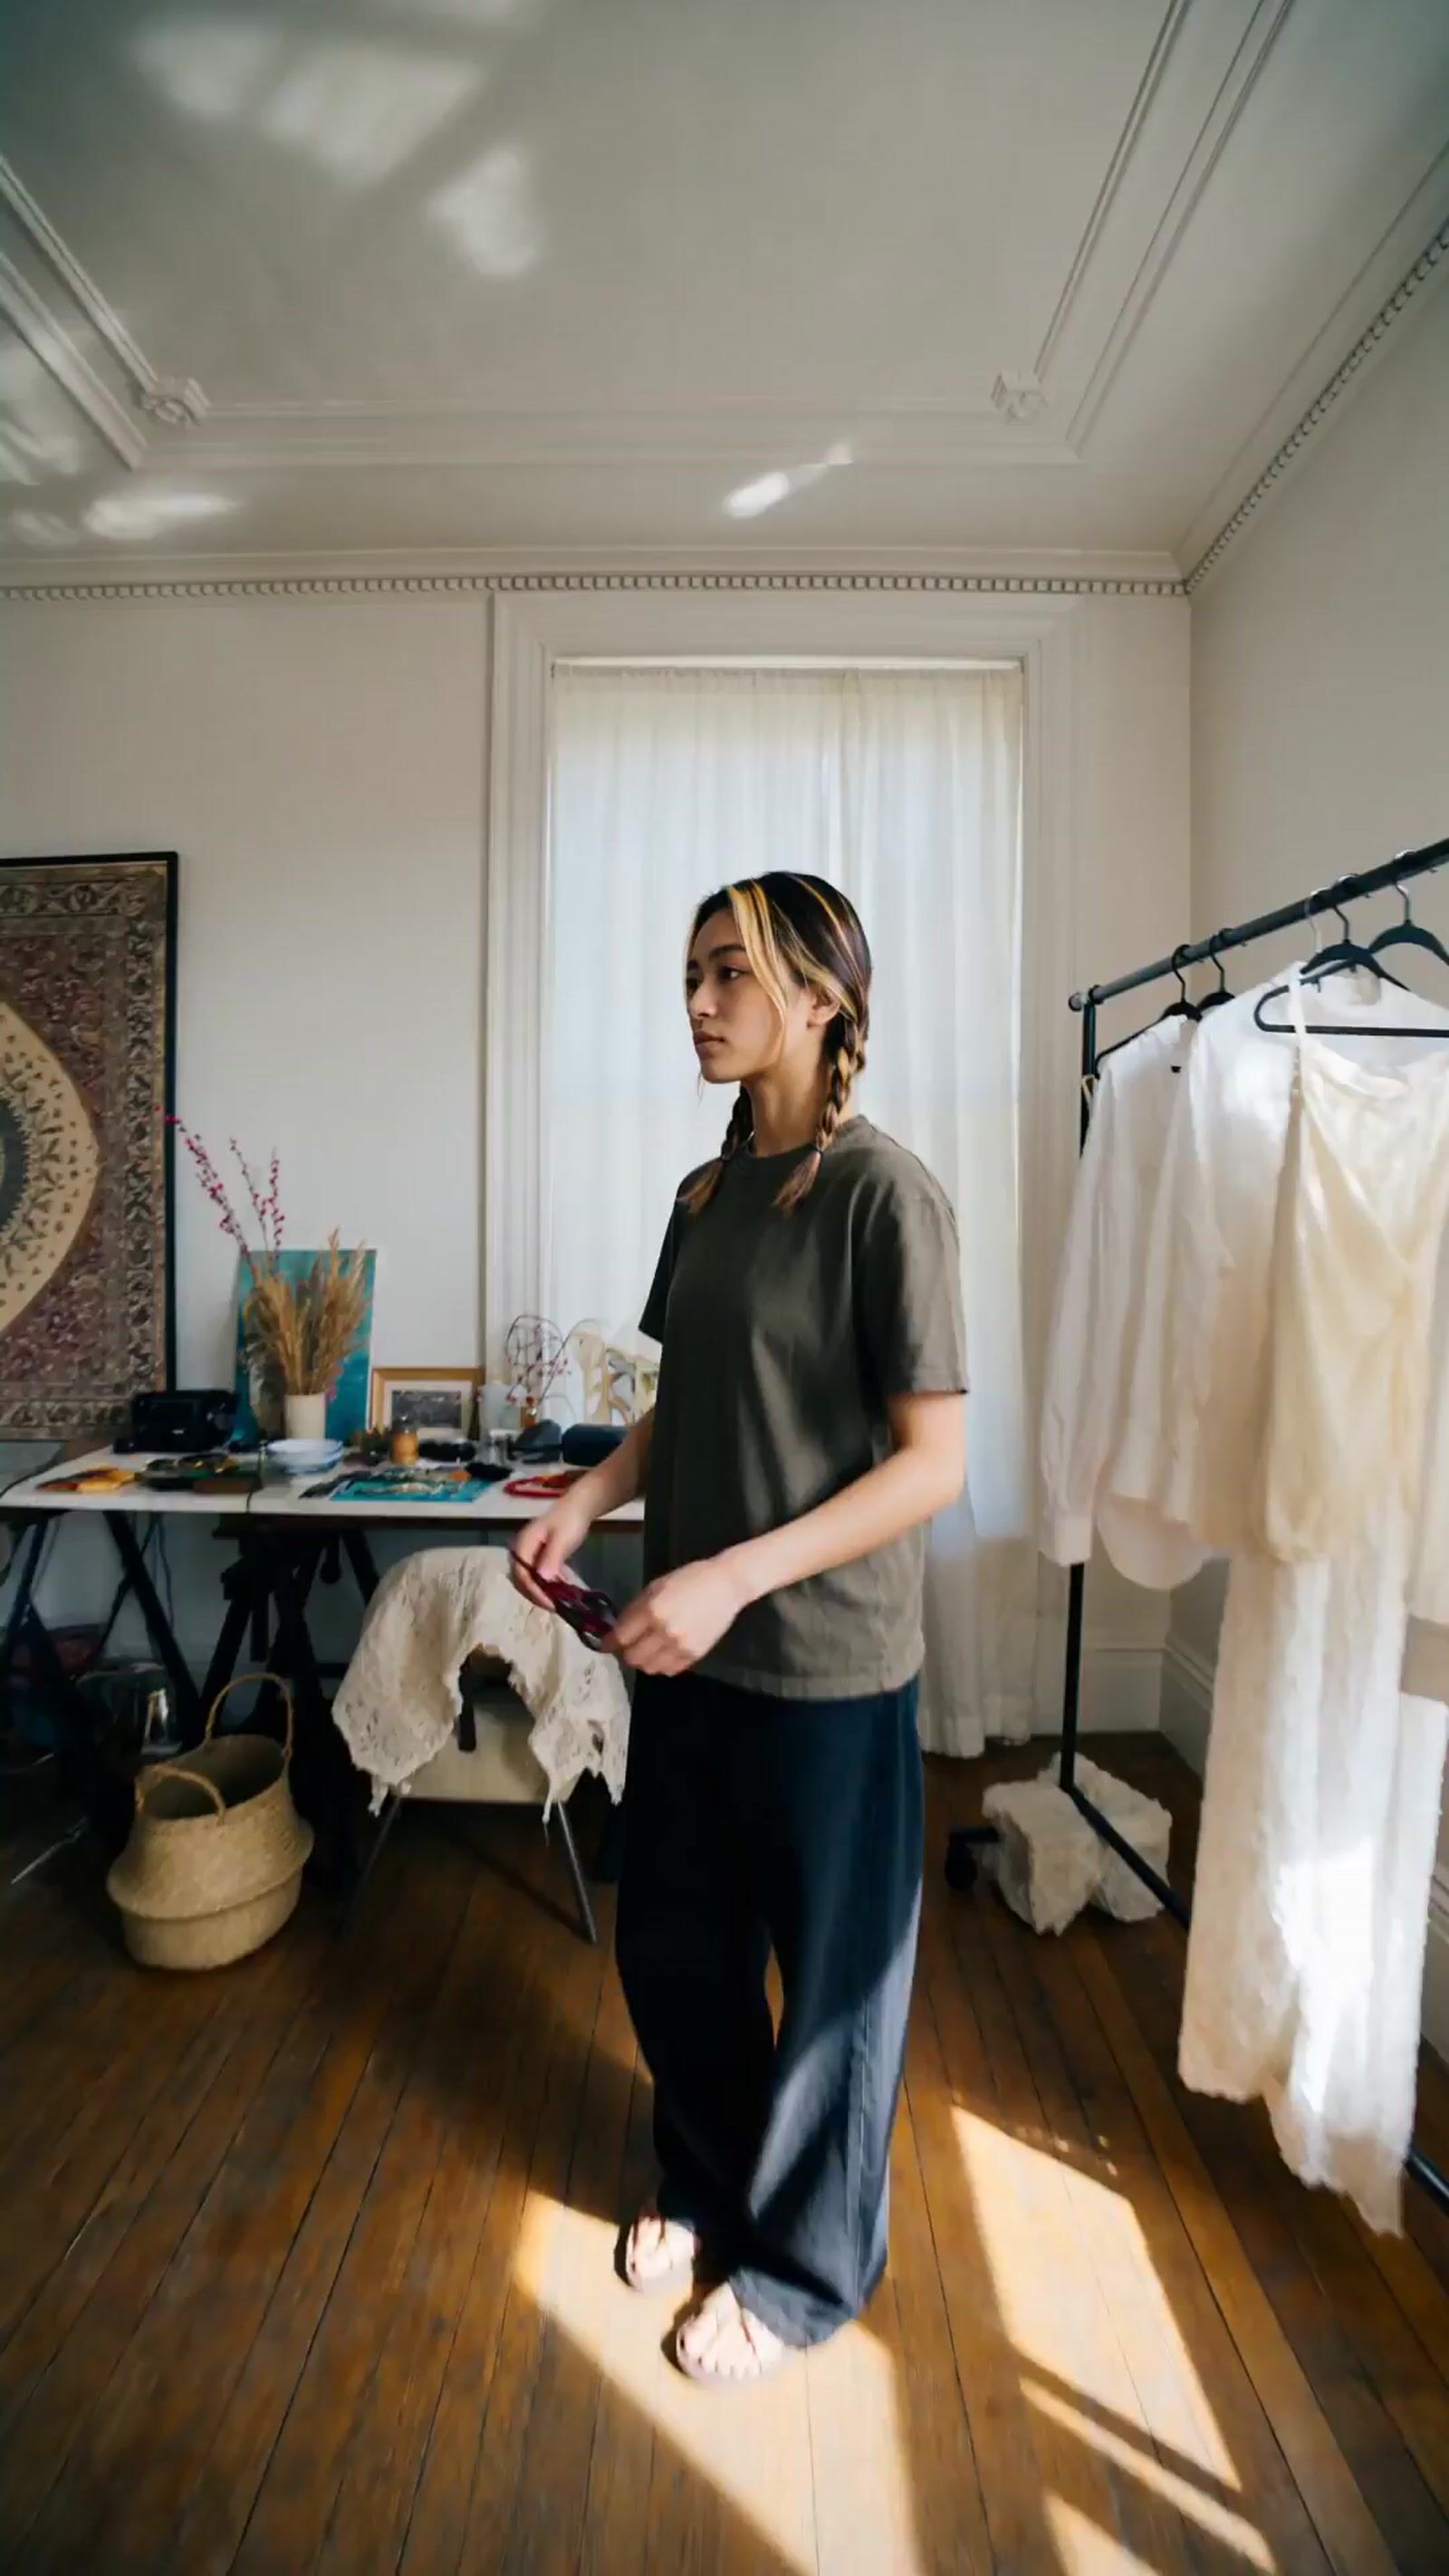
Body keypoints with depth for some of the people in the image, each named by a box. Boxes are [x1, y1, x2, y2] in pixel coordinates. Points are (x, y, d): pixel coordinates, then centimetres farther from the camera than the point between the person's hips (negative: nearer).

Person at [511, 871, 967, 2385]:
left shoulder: (886, 1195, -15)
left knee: (828, 1975, 15)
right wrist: (588, 1500, -2)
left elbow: (932, 1462, -17)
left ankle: (800, 2266, 42)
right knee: (670, 1944, 22)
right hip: (687, 1646, 7)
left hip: (826, 1666, -6)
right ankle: (707, 2182, 51)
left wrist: (733, 1578, -24)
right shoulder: (708, 1194, 7)